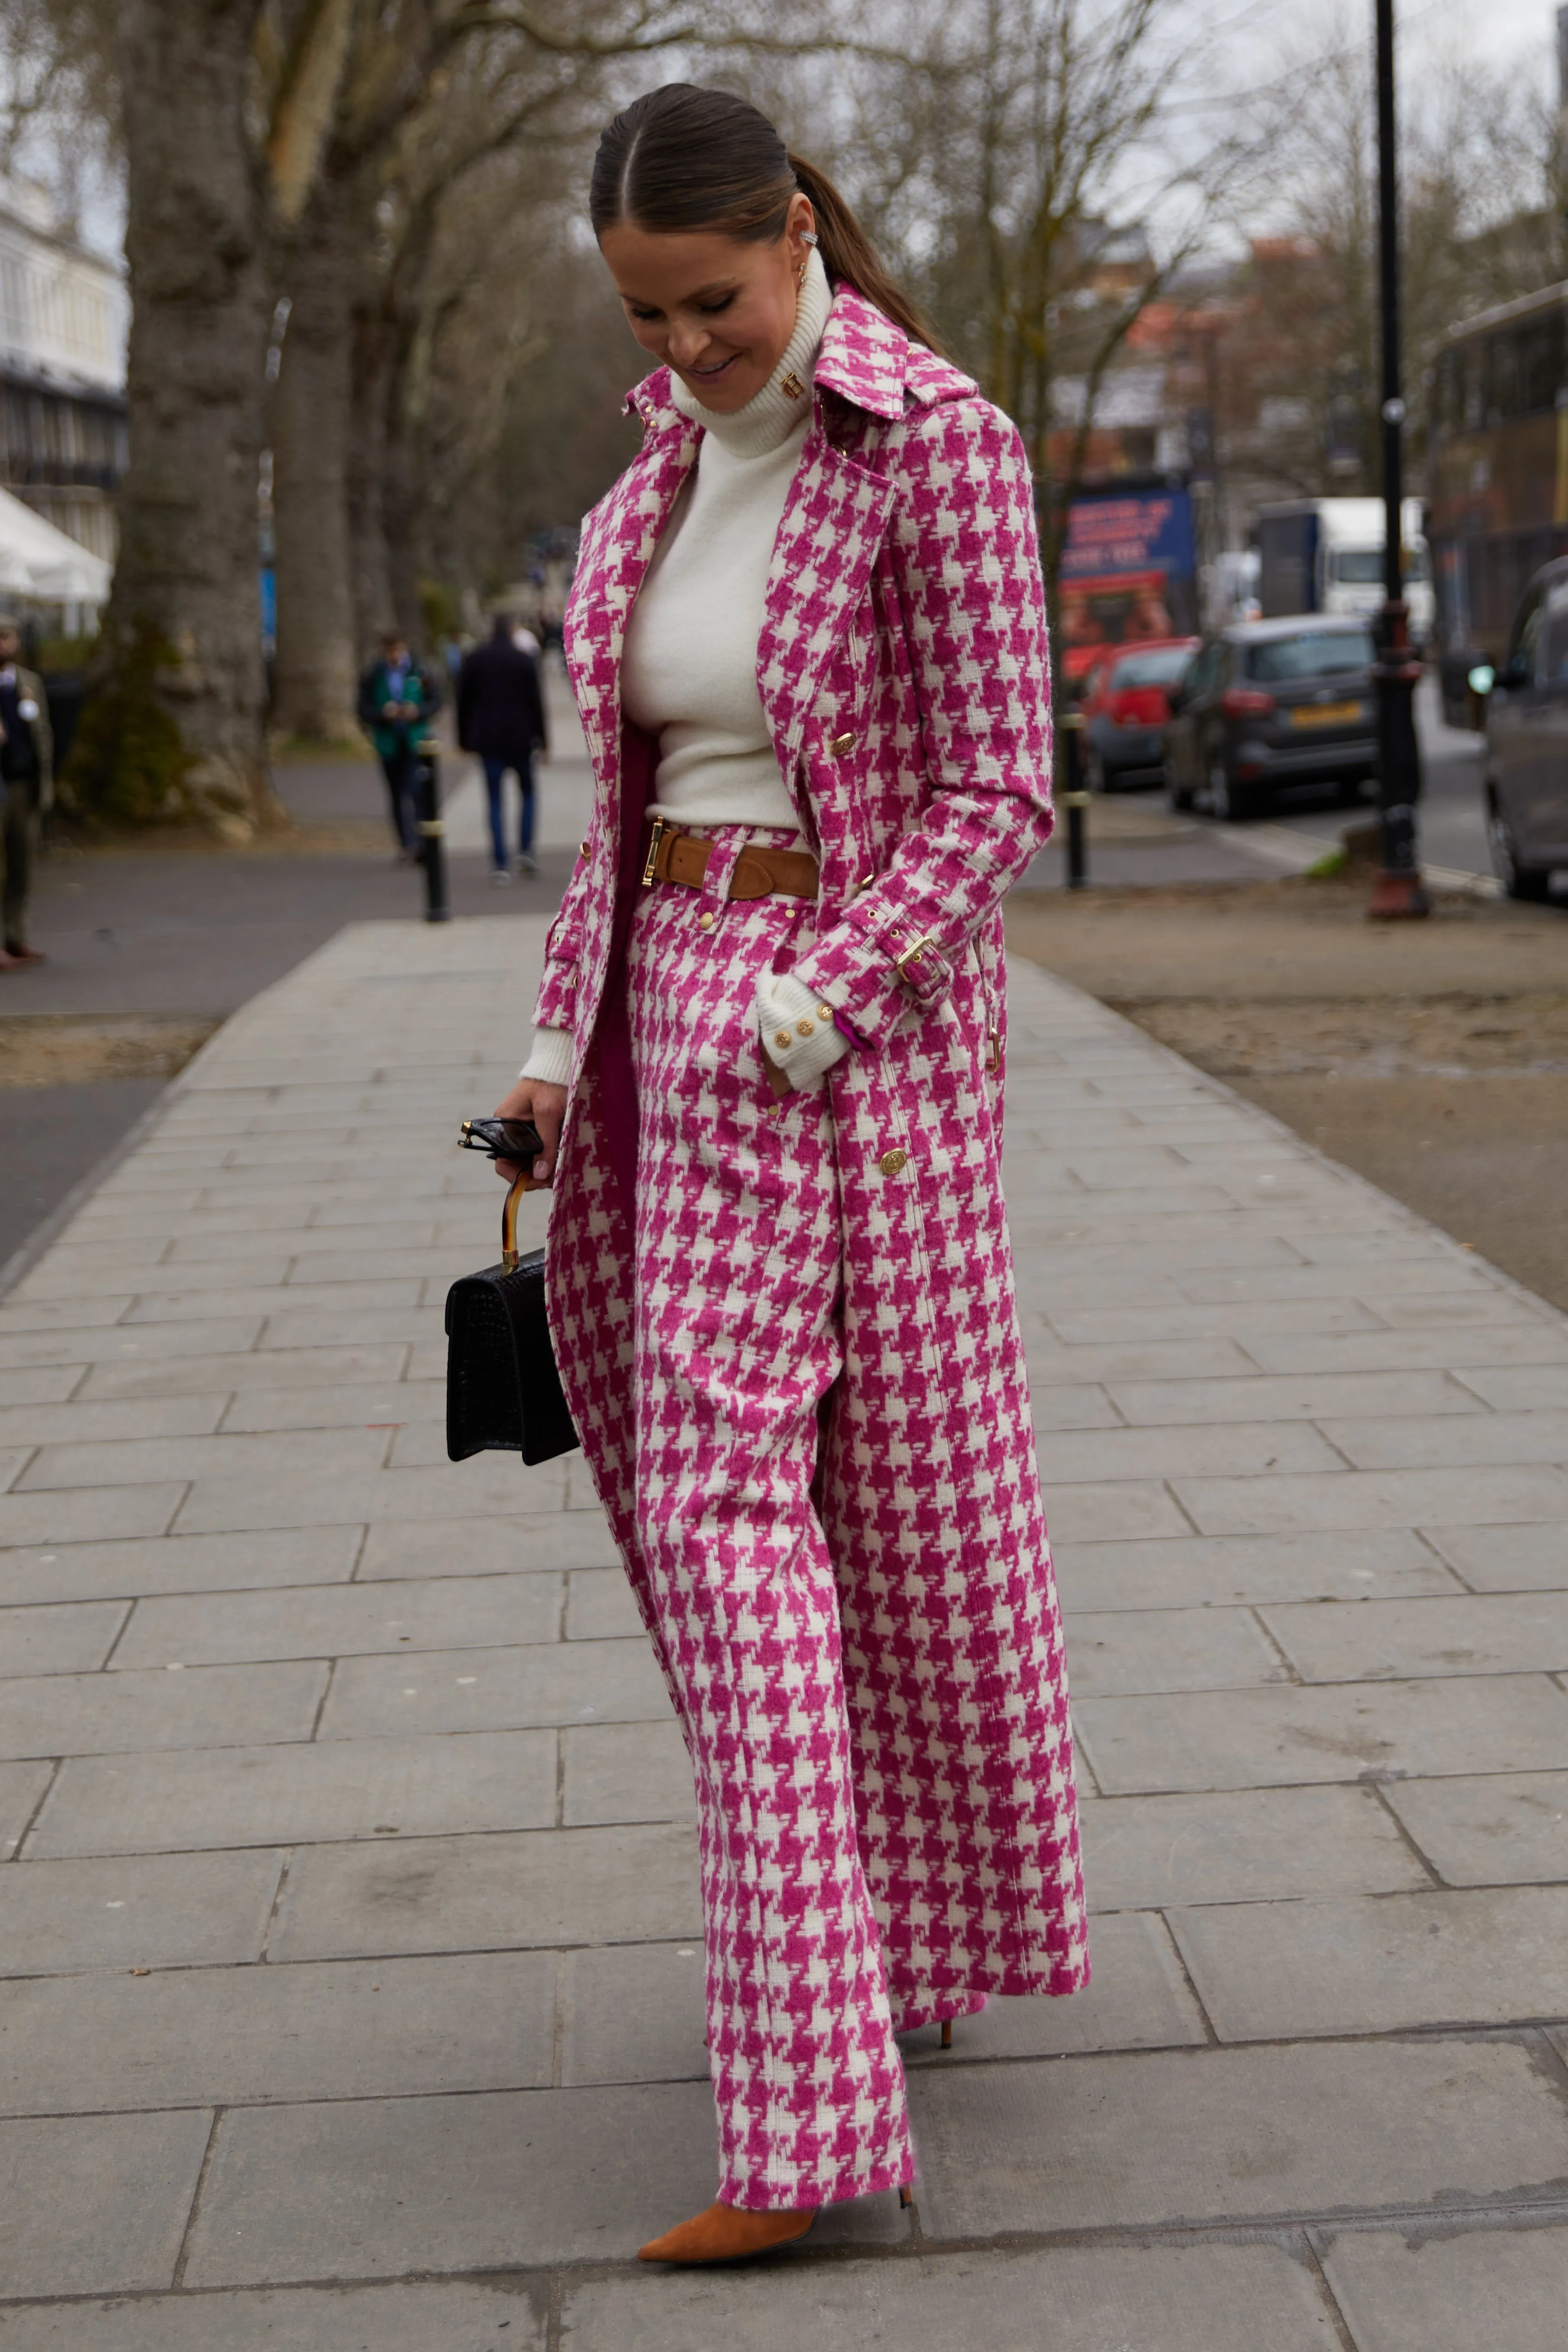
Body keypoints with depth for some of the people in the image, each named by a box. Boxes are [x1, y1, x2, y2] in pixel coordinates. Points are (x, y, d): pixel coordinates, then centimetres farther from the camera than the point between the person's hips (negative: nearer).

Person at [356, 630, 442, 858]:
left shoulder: (419, 672, 0)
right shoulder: (373, 676, 1)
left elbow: (436, 700, 4)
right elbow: (364, 710, 0)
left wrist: (418, 712, -15)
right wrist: (383, 713, -20)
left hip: (415, 739, -2)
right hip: (388, 742, 2)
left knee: (415, 788, -16)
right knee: (396, 794, 8)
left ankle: (421, 840, -12)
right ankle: (405, 843, 20)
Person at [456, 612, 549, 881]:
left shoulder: (475, 659, 3)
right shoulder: (525, 660, -2)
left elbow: (464, 700, 4)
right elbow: (535, 702, -2)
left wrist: (464, 738, 12)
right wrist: (542, 739, 4)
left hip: (488, 739, 1)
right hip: (519, 738, -1)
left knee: (495, 800, 4)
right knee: (527, 791, 17)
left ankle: (500, 863, -5)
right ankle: (525, 850, 1)